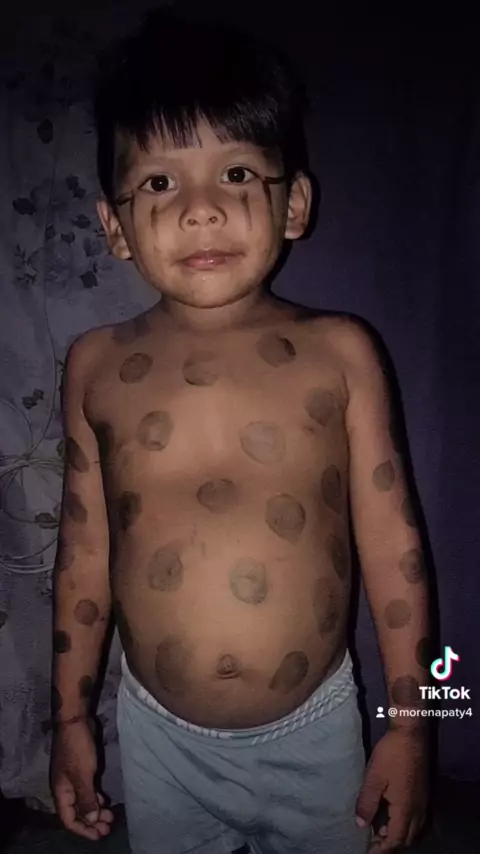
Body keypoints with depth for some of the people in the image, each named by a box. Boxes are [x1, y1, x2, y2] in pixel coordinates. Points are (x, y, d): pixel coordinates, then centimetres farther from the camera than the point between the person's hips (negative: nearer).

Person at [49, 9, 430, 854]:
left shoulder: (339, 353, -12)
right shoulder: (99, 367, -8)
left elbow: (392, 545, -7)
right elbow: (83, 553, 0)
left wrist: (409, 724, -3)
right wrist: (71, 716, 7)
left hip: (318, 727, -1)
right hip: (161, 735, 2)